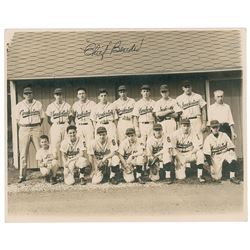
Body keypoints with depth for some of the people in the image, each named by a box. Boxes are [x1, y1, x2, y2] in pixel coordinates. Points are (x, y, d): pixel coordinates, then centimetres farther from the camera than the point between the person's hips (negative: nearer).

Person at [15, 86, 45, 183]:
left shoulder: (38, 104, 10)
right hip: (24, 130, 0)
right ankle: (22, 175, 7)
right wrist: (24, 128, 1)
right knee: (23, 153, 1)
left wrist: (36, 127, 3)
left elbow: (42, 117, 12)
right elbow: (17, 120, 10)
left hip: (36, 129, 0)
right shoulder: (19, 105, 9)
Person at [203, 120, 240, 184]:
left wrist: (231, 154, -15)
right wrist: (211, 165, -12)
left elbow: (231, 148, 4)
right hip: (215, 157, -1)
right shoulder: (208, 139, -3)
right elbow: (206, 154, -5)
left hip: (225, 153, 1)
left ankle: (232, 176, -24)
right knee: (217, 177, -16)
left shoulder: (224, 135, 3)